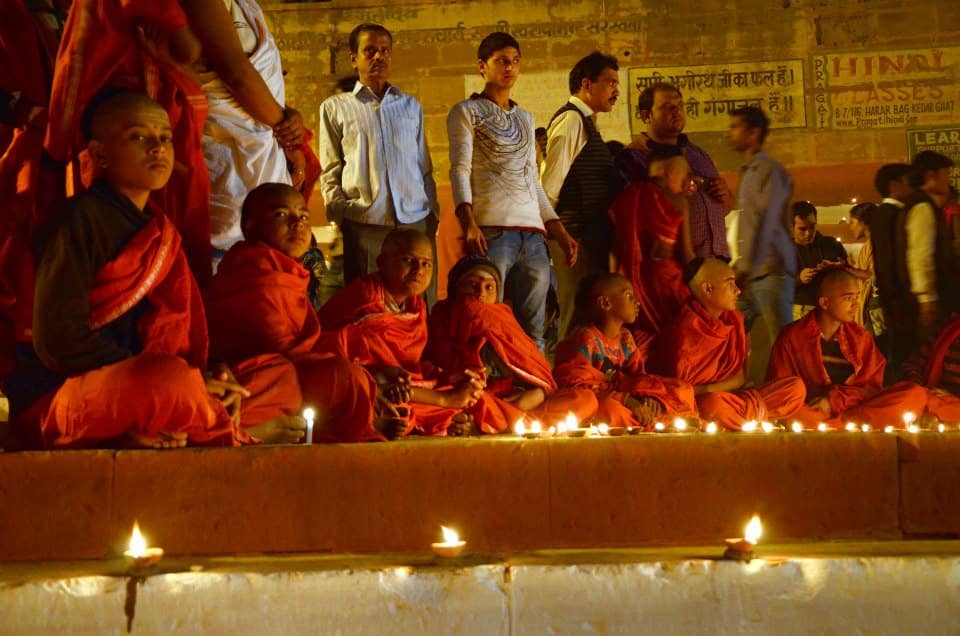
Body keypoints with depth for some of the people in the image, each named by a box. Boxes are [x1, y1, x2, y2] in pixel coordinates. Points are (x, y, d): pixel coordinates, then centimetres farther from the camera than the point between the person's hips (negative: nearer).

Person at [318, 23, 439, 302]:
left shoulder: (411, 106, 20)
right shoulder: (335, 107, 12)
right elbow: (330, 171, 8)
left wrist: (433, 215, 11)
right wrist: (340, 214, -4)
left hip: (416, 220, 3)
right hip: (364, 225, -2)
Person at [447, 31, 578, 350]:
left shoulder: (526, 118, 25)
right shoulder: (466, 112, 7)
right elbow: (460, 170, -5)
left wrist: (560, 233, 19)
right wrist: (468, 223, -21)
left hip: (533, 234, 6)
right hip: (491, 232, -6)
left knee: (533, 333, 3)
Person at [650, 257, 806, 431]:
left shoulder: (734, 319, 6)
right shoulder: (685, 332, -17)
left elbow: (740, 378, 7)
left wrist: (709, 389, -10)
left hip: (729, 398, 7)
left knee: (796, 387, -5)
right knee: (713, 404, -42)